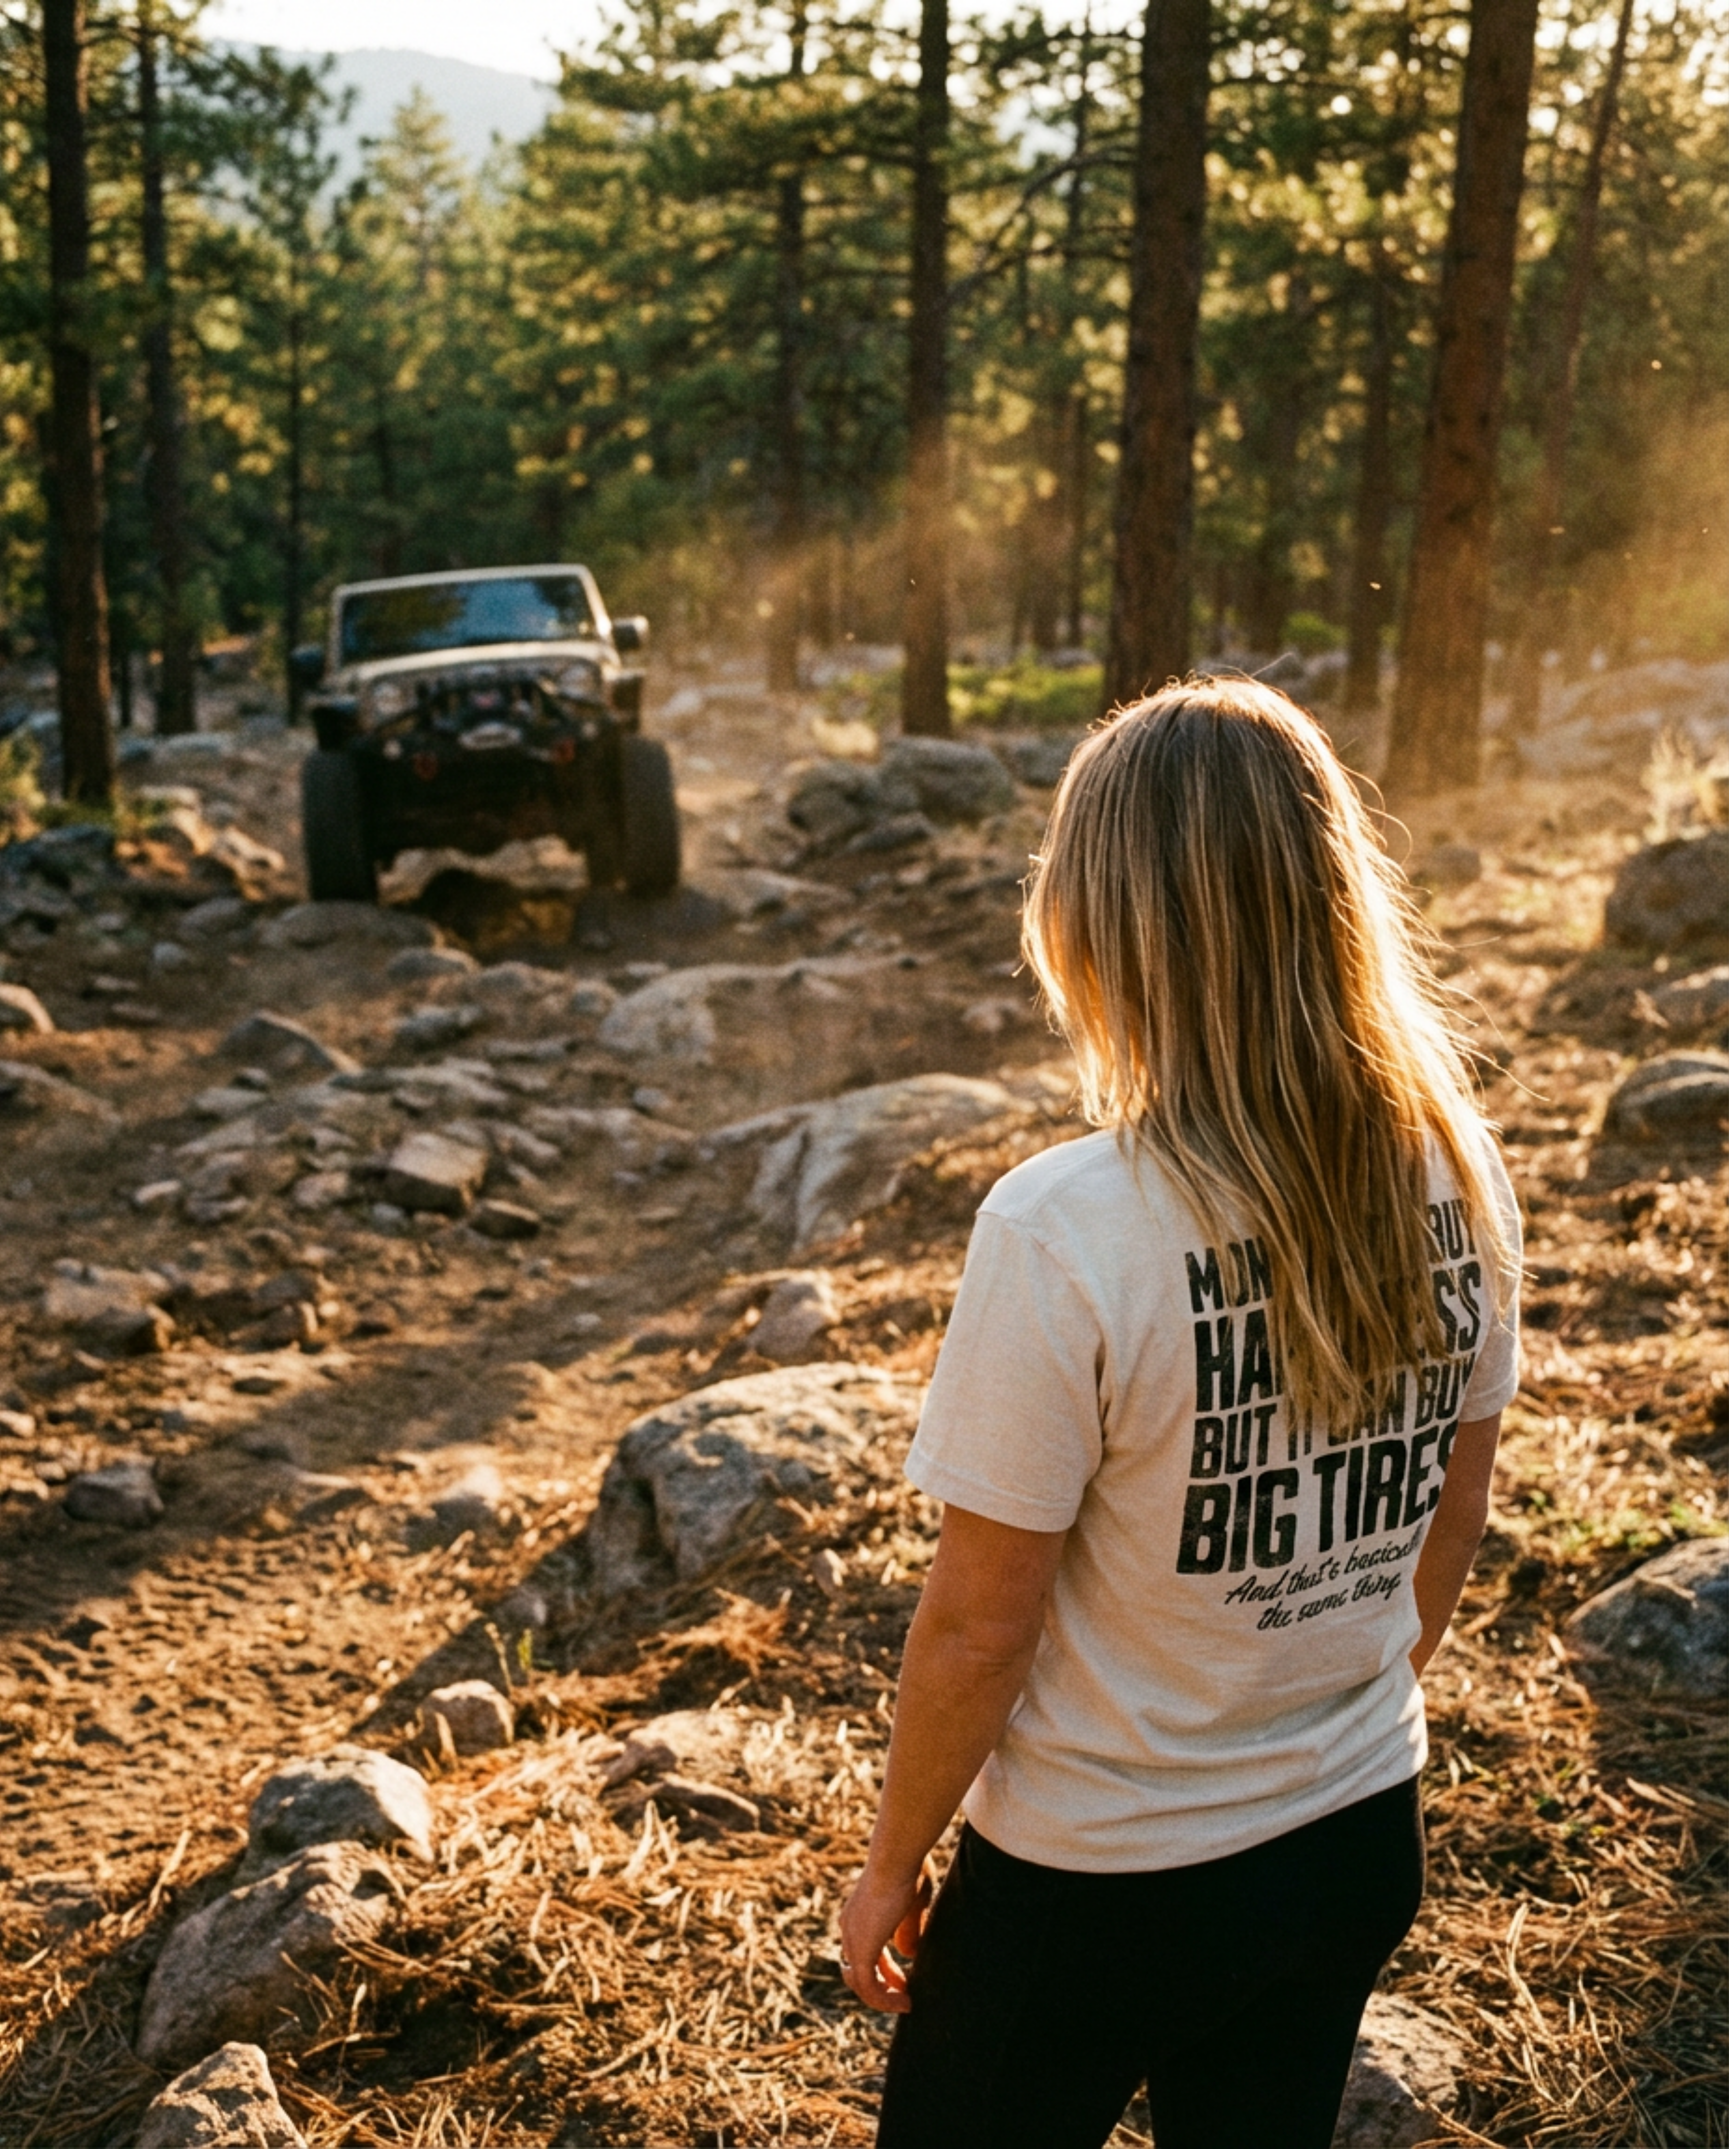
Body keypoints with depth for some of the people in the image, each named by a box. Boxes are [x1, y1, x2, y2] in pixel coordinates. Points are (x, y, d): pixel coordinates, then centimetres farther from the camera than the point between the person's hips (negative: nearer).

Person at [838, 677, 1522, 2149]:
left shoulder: (1065, 1232, -28)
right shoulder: (1456, 1173, -11)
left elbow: (981, 1625, -20)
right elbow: (1452, 1519, 3)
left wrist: (893, 1865, -3)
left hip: (1101, 1884, -5)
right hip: (1363, 1847, 5)